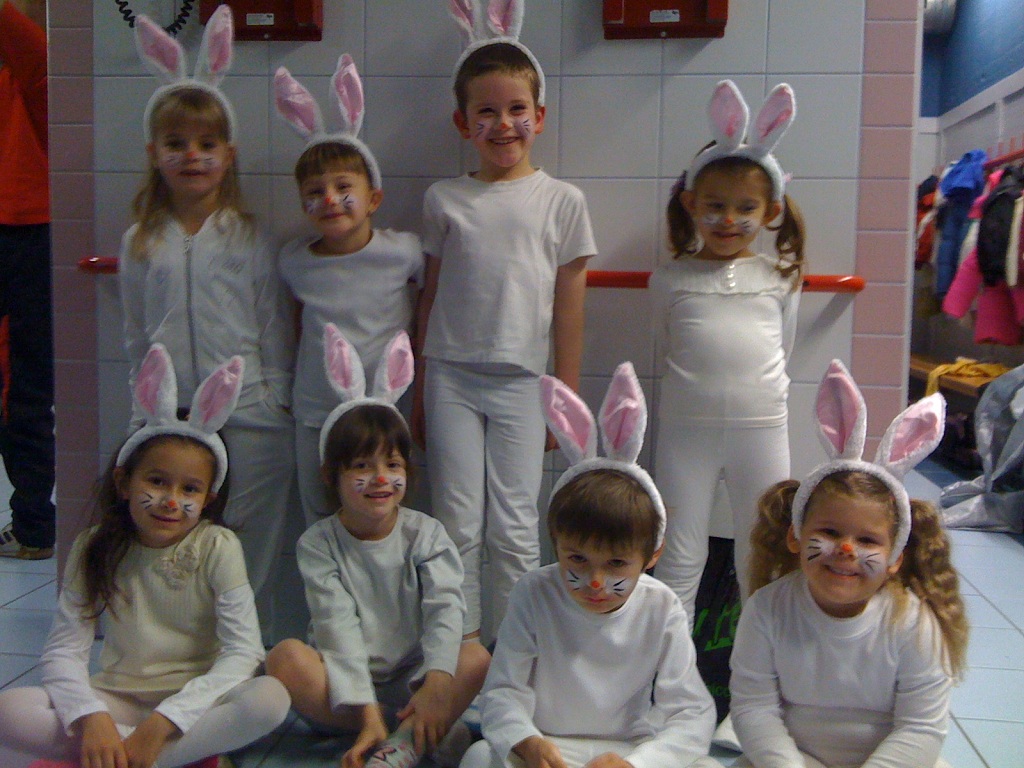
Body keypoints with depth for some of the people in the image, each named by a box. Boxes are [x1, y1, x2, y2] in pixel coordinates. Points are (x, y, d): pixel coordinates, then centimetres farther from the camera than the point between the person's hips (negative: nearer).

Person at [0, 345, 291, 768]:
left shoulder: (218, 547, -9)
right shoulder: (96, 548, -3)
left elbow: (242, 652, -17)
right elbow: (63, 650, -8)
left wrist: (163, 721, -26)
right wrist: (91, 718, -27)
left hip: (195, 700, -1)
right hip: (118, 699, 2)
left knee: (271, 698, -32)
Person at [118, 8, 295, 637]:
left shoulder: (249, 238, 0)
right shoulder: (140, 244, 6)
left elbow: (275, 330, 2)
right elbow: (137, 338, 12)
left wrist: (273, 405, 0)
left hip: (249, 417, -2)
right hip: (171, 418, 2)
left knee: (251, 547, 5)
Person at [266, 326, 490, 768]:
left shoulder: (425, 534, -1)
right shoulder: (318, 544, -5)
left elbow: (444, 609, -15)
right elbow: (338, 626, -17)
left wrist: (437, 684, -33)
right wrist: (367, 711, -29)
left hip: (412, 684, 1)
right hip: (341, 694, 0)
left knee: (475, 658, -24)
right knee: (286, 658, -29)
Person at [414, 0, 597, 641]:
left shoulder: (563, 201, 2)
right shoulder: (444, 200, 6)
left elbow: (569, 305, 3)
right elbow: (432, 294, 10)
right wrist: (421, 389, 10)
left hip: (520, 379, -1)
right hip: (451, 376, 2)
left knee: (514, 527, 3)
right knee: (457, 522, 5)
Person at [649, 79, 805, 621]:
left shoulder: (780, 277, 4)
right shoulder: (670, 280, 1)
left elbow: (782, 347, 14)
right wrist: (700, 388, 11)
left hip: (761, 429, 1)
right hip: (685, 429, -1)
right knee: (679, 559, 8)